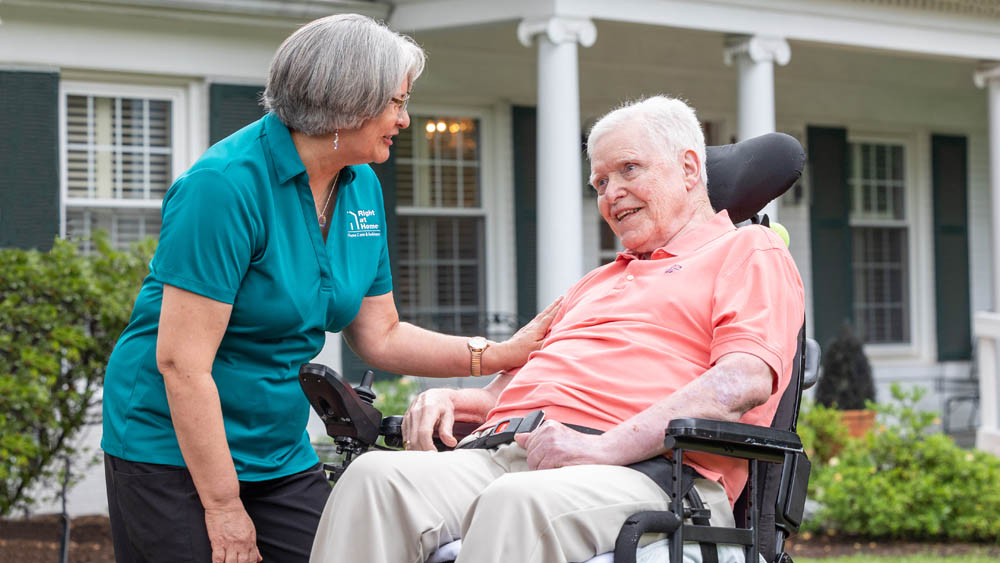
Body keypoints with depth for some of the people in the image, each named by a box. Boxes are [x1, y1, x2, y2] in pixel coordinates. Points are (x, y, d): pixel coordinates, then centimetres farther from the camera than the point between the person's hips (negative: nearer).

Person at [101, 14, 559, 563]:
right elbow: (181, 361, -22)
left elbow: (379, 336, 12)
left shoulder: (362, 189, 5)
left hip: (282, 455, 7)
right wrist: (224, 508, -20)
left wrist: (501, 354, 1)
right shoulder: (225, 185, -20)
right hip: (172, 450, -7)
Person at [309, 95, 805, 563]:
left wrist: (604, 448, -17)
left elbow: (746, 381, -6)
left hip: (643, 469, -7)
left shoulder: (751, 252, 13)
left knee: (517, 502, -40)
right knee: (377, 476, -24)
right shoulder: (596, 284, 39)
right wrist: (455, 400, 13)